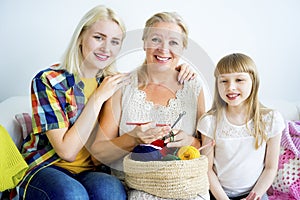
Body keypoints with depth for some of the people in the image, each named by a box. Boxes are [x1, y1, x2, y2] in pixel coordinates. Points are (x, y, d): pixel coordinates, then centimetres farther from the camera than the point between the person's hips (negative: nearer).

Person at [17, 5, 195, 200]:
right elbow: (67, 151, -18)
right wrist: (98, 97, -20)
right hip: (45, 168, -3)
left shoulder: (114, 81, 1)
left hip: (90, 171, 3)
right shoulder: (48, 80, -13)